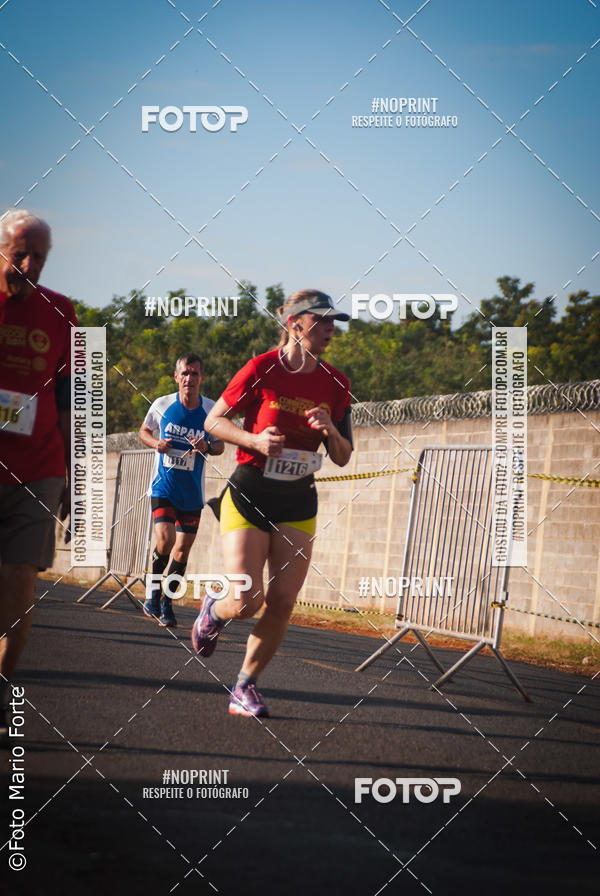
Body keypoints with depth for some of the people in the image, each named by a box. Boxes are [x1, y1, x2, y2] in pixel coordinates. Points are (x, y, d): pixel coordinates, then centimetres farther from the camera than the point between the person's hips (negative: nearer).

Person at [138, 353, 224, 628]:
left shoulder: (211, 410, -3)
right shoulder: (162, 405, -3)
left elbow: (220, 444, 8)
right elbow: (144, 431, 13)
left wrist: (207, 447, -14)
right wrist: (156, 443, -9)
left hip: (192, 492, 2)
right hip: (163, 488, -2)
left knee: (182, 550, 5)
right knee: (165, 541, -18)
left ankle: (166, 602, 24)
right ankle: (152, 593, 4)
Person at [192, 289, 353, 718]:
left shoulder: (335, 384, 3)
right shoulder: (262, 369, -9)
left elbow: (343, 458, 8)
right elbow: (214, 421, -1)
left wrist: (331, 430, -13)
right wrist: (255, 439, -17)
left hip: (298, 505, 4)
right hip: (248, 497, -4)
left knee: (282, 604, -4)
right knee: (246, 602, -12)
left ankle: (245, 687, 12)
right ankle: (213, 608, 24)